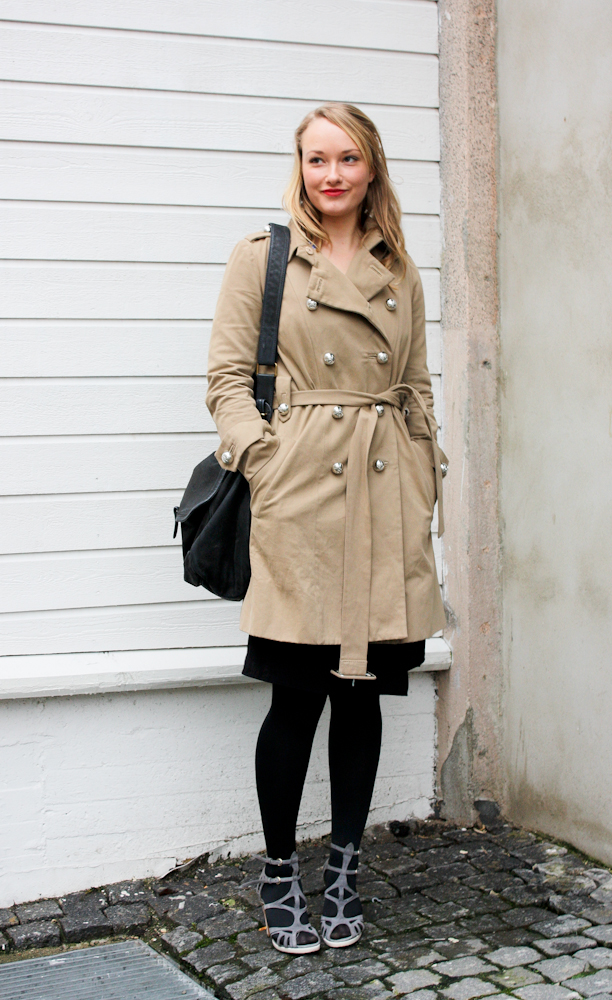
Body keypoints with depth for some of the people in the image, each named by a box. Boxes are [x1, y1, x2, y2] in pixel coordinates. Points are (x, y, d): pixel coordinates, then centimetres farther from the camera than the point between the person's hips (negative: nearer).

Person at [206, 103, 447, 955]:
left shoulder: (399, 272, 16)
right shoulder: (262, 257, 4)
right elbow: (228, 375, 0)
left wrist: (427, 483, 10)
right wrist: (262, 462, -13)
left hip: (385, 501, 4)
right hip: (301, 500, -4)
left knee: (363, 693, 8)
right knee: (298, 697, -1)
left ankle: (344, 871, 24)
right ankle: (279, 875, 18)